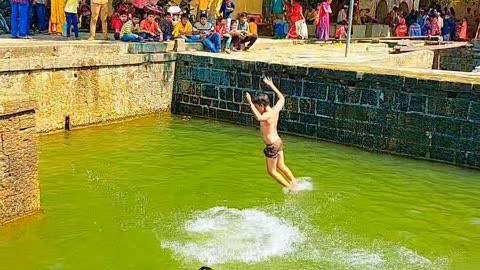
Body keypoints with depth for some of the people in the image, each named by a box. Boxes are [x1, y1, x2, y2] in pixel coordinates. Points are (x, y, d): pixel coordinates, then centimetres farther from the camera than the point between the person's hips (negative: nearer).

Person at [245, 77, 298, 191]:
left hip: (272, 146, -8)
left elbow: (259, 117, -53)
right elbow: (282, 98, 16)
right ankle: (295, 183, 31)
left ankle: (290, 188, 18)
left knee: (272, 171, 11)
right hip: (278, 142, 8)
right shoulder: (275, 110, -4)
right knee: (281, 166, 25)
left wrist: (250, 104, -47)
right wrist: (272, 85, 19)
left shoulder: (267, 115, -28)